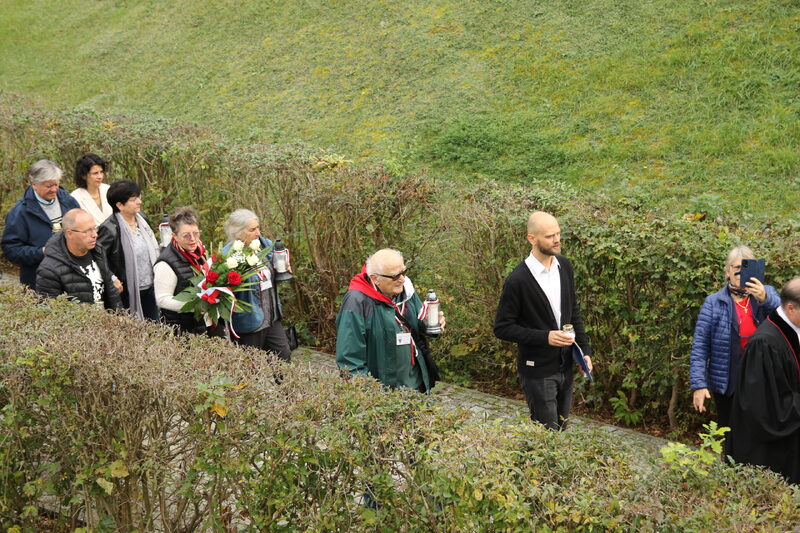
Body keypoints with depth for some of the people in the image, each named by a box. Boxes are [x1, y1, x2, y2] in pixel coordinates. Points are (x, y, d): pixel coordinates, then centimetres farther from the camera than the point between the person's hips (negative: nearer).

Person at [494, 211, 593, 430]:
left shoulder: (564, 266, 2)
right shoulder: (518, 280, -19)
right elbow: (502, 328, -14)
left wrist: (585, 349, 7)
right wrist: (545, 337, -22)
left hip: (565, 365, 6)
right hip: (538, 371, -6)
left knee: (561, 428, 17)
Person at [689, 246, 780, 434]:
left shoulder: (767, 294, 4)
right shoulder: (714, 302, -1)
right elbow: (700, 346, -4)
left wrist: (764, 298, -42)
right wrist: (698, 384, -12)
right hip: (727, 386, -1)